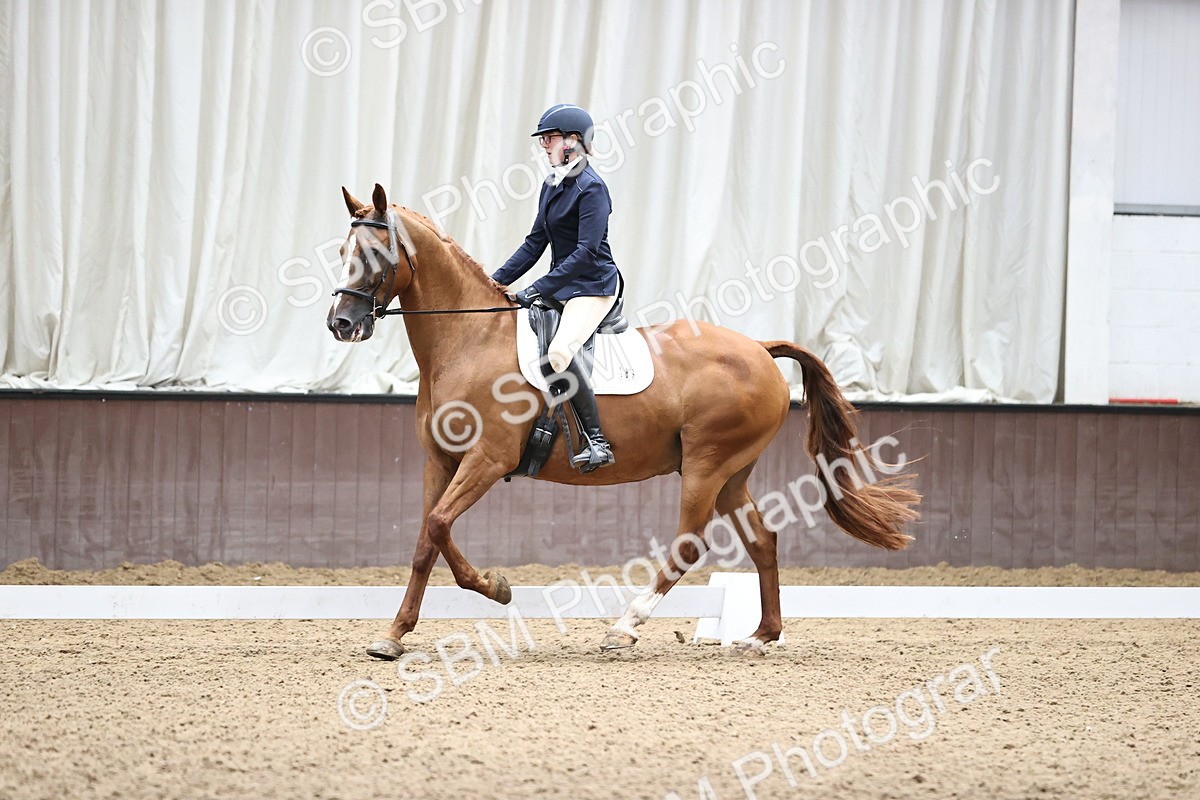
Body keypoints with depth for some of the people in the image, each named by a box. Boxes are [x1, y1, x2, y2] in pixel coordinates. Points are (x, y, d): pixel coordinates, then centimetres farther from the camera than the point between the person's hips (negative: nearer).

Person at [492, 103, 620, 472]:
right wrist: (498, 282, 9)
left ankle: (597, 442, -29)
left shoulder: (591, 188, -15)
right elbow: (536, 242, 17)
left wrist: (537, 290, -25)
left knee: (558, 352, -31)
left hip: (593, 286, -10)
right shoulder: (553, 185, 12)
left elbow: (586, 251, -22)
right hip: (561, 286, 10)